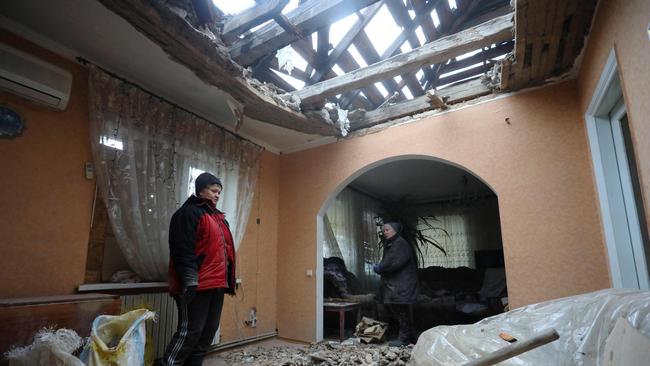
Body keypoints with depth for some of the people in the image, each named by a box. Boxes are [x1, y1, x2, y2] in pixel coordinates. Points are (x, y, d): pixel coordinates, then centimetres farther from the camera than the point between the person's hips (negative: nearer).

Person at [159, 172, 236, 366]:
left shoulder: (217, 216, 19)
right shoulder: (189, 212, -9)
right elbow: (183, 250, -17)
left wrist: (228, 279, 20)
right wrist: (190, 281, -22)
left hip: (216, 284, 9)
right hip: (197, 286, -9)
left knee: (209, 331, 13)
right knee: (190, 331, -4)